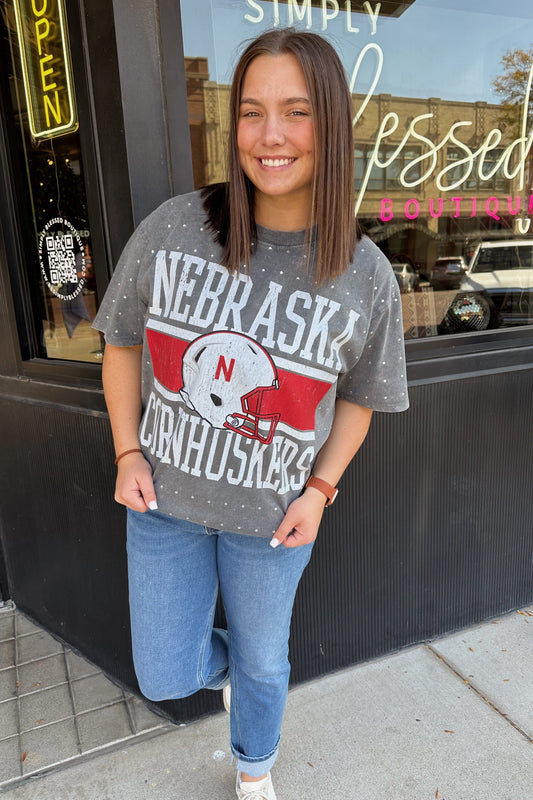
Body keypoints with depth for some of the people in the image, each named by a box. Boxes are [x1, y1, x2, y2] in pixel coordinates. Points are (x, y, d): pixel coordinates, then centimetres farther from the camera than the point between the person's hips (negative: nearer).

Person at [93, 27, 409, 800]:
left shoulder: (366, 277, -12)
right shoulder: (171, 229, -13)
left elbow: (357, 396, 2)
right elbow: (122, 343, 0)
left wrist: (320, 490, -7)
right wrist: (128, 453, -5)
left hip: (272, 512, 0)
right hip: (166, 497, 1)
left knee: (262, 658, 23)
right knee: (164, 676, 14)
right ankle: (222, 662, 54)